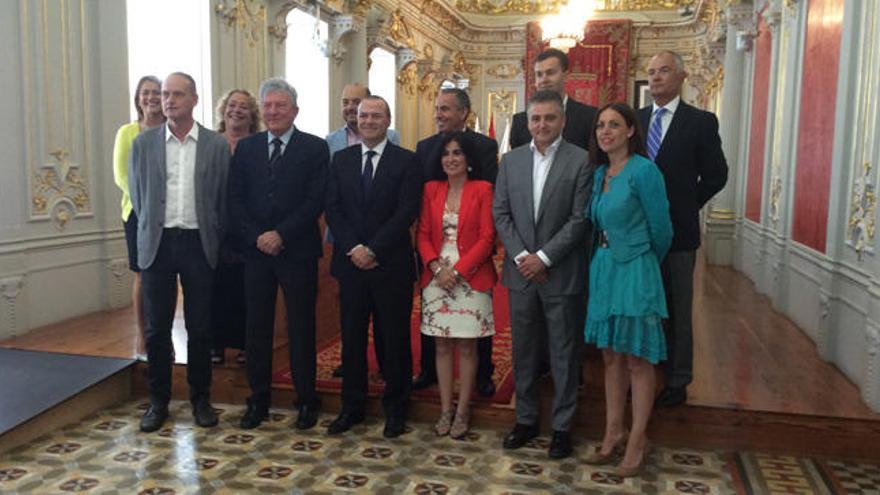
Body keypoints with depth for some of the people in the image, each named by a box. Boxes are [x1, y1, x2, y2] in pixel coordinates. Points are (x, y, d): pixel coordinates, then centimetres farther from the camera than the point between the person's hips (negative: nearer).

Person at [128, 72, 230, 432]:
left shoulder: (216, 145, 1)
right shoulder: (143, 143, 4)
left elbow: (223, 199, 4)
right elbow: (137, 195, 11)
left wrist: (214, 240, 4)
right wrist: (152, 229, 10)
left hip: (198, 244, -1)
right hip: (157, 244, 1)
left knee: (200, 328, 6)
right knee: (156, 328, 7)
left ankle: (201, 398, 21)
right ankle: (158, 400, 21)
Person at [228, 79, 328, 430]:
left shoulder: (315, 148, -1)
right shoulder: (245, 148, 9)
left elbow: (316, 200, -9)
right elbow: (235, 200, 5)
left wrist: (280, 234, -15)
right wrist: (256, 236, -9)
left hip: (298, 251, -3)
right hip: (256, 250, 3)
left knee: (301, 328, 5)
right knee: (257, 327, 9)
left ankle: (306, 401, 17)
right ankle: (258, 400, 22)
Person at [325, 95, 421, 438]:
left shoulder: (407, 161, -1)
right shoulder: (341, 159, 10)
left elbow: (406, 212, -9)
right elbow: (332, 208, 3)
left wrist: (373, 250, -15)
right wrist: (353, 248, -11)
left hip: (391, 265, -3)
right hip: (351, 263, 3)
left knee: (395, 339, 6)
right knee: (352, 337, 10)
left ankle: (395, 409, 20)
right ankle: (352, 406, 23)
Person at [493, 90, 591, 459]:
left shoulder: (580, 161, -5)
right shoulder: (510, 160, 7)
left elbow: (580, 219, -10)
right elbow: (500, 213, 5)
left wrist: (544, 257, -14)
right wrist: (521, 256, -7)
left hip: (562, 275, -3)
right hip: (521, 273, 4)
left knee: (564, 354, 7)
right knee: (523, 352, 13)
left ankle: (562, 426, 21)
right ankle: (526, 419, 28)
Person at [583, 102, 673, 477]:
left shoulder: (643, 171, -13)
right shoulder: (599, 174, 9)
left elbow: (661, 229, -8)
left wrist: (643, 264, 6)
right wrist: (602, 260, 14)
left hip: (634, 270, -7)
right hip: (602, 269, 7)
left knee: (637, 359, 3)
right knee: (611, 355, 13)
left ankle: (637, 440, 16)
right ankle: (613, 433, 25)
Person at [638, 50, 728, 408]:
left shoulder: (701, 122, -3)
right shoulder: (635, 120, 8)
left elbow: (715, 175, -1)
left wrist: (684, 206, 1)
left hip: (677, 231, -4)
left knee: (677, 311, 7)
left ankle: (677, 382, 19)